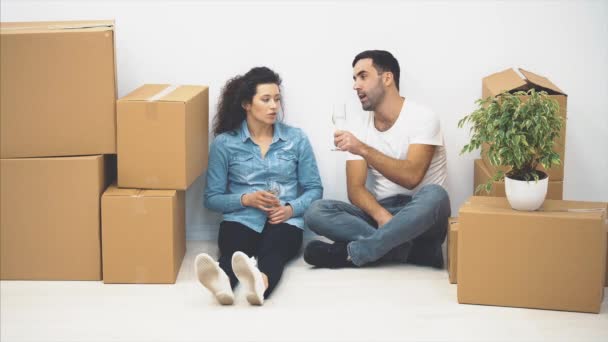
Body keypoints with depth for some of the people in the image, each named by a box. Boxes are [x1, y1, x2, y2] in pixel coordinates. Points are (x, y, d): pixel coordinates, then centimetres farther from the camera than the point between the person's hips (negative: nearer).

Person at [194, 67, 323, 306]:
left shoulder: (296, 138, 9)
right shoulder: (224, 142, 5)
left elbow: (314, 189, 11)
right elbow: (212, 198, 7)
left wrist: (291, 209, -9)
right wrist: (246, 199, -11)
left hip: (284, 222, 0)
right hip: (241, 221, 0)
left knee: (272, 250, -37)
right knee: (235, 250, -37)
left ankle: (260, 282, -71)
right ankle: (222, 280, -71)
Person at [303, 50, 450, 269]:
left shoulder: (422, 118, -7)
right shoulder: (360, 129, 7)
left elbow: (410, 177, -21)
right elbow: (355, 189, -3)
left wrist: (363, 149, -28)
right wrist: (381, 215, -24)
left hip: (418, 219, -4)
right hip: (378, 212, 4)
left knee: (433, 195, -38)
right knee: (316, 212, -18)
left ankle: (350, 253, -28)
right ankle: (407, 249, -27)